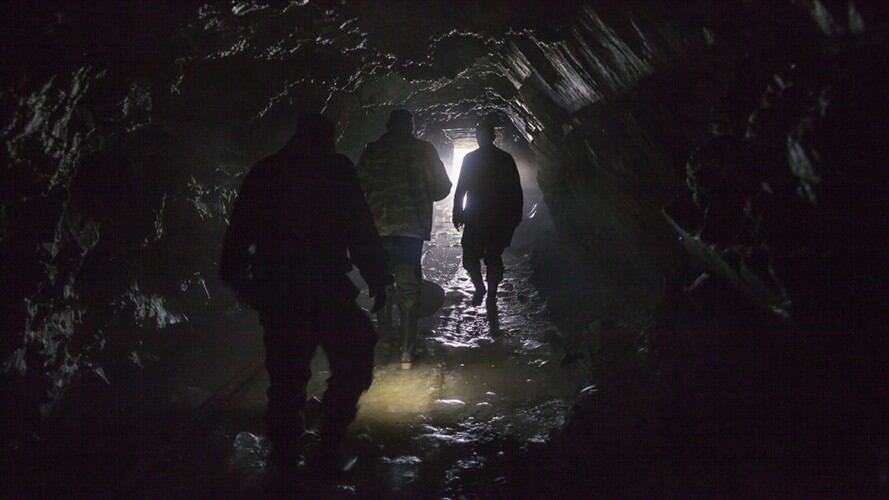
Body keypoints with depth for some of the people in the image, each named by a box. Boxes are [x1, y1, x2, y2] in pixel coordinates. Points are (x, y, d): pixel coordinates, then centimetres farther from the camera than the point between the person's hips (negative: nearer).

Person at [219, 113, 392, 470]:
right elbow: (360, 232, -8)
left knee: (285, 373, 14)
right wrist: (377, 279, -2)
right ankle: (329, 443, 4)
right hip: (326, 289, -4)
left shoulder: (264, 171, 9)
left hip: (274, 290, 5)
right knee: (353, 360, 10)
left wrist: (235, 275, 22)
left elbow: (239, 230, 12)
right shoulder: (336, 170, -3)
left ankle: (285, 452, 20)